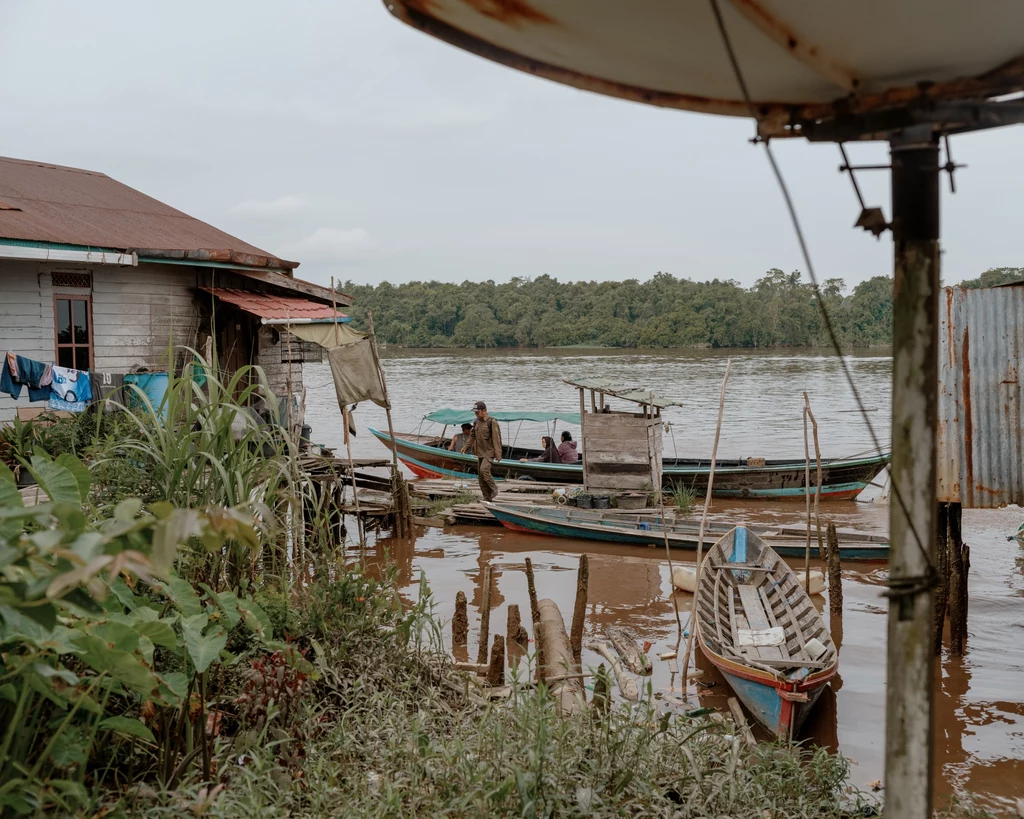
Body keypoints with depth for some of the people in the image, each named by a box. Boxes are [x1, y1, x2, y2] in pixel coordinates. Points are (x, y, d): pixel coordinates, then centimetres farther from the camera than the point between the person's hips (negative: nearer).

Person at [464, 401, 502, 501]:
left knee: (484, 469, -25)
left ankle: (494, 489, -6)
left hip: (489, 452, -8)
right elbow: (472, 436, 19)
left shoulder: (492, 422, -12)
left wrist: (497, 455, -18)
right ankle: (487, 498, 13)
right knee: (481, 477, 6)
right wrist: (466, 447, 7)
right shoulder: (476, 422, 11)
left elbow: (496, 439, -14)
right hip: (480, 453, 8)